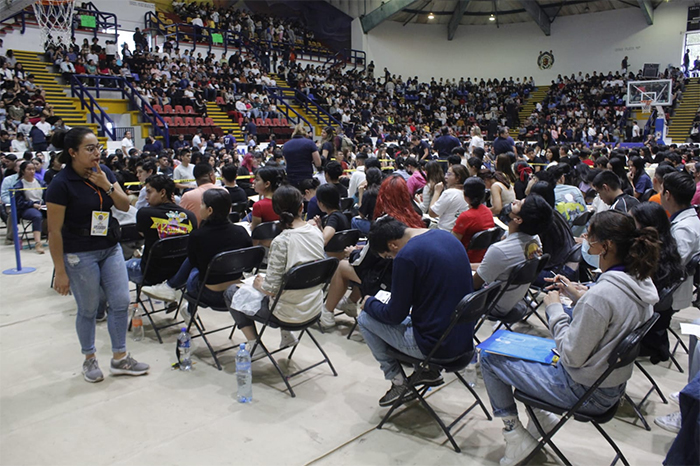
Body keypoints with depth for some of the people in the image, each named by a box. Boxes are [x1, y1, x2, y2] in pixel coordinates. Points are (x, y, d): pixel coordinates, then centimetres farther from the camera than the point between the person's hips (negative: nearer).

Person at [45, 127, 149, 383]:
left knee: (120, 302, 6)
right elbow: (54, 231, -13)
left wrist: (107, 186, -15)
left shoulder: (104, 172, 3)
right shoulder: (61, 184, -15)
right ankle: (90, 360, 28)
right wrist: (60, 272, -13)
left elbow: (125, 205, 4)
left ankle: (120, 358, 21)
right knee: (88, 310, 7)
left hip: (111, 248, 6)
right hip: (80, 255, -6)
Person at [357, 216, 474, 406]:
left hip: (437, 345, -8)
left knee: (364, 319, 8)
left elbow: (395, 314, -12)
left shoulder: (406, 257, -21)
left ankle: (398, 383, 14)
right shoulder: (447, 236, 4)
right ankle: (429, 370, 22)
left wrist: (369, 303, 8)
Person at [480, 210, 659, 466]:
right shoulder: (642, 280, -6)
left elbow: (572, 357, -24)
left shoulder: (600, 295, -33)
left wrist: (554, 308, -15)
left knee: (489, 357, 3)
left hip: (585, 392, -9)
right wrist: (579, 295, 0)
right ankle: (542, 415, 30)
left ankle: (516, 436, 12)